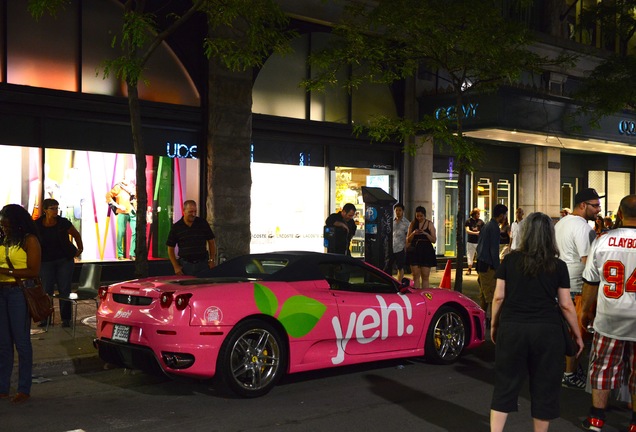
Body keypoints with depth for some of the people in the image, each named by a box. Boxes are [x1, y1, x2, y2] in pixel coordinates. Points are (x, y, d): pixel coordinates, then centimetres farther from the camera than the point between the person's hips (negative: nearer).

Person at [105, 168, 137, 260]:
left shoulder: (133, 187, 13)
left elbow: (137, 198, 27)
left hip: (133, 213, 4)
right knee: (121, 234, 0)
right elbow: (108, 196, -7)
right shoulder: (119, 187, -3)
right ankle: (120, 254, 9)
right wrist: (117, 205, -11)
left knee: (135, 232, -5)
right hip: (122, 213, -4)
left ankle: (132, 254, 1)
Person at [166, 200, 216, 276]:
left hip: (203, 264, 1)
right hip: (185, 265, -1)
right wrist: (176, 267, 0)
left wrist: (212, 260, 5)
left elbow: (211, 242, 12)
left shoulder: (203, 224, 5)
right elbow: (171, 248, 6)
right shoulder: (176, 227, 2)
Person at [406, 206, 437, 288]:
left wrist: (426, 234, -17)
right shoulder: (413, 224, 7)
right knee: (416, 276, 1)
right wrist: (413, 233, -12)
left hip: (426, 251, -2)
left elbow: (434, 240, -1)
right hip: (415, 251, 2)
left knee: (425, 277, -1)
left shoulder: (429, 224, 2)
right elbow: (408, 240, 7)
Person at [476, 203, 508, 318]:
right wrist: (498, 269, -15)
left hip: (481, 264, 10)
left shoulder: (486, 226, 16)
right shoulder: (494, 227, -14)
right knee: (491, 295, -8)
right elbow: (494, 250, -18)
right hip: (488, 266, -10)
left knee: (483, 295, 14)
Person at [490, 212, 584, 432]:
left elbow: (499, 297, 1)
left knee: (505, 385, 8)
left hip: (511, 328, 1)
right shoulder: (559, 266, -1)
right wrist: (578, 334, 11)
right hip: (547, 330, -1)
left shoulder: (510, 260, 1)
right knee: (544, 388, 11)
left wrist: (494, 324, 14)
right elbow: (566, 305, 0)